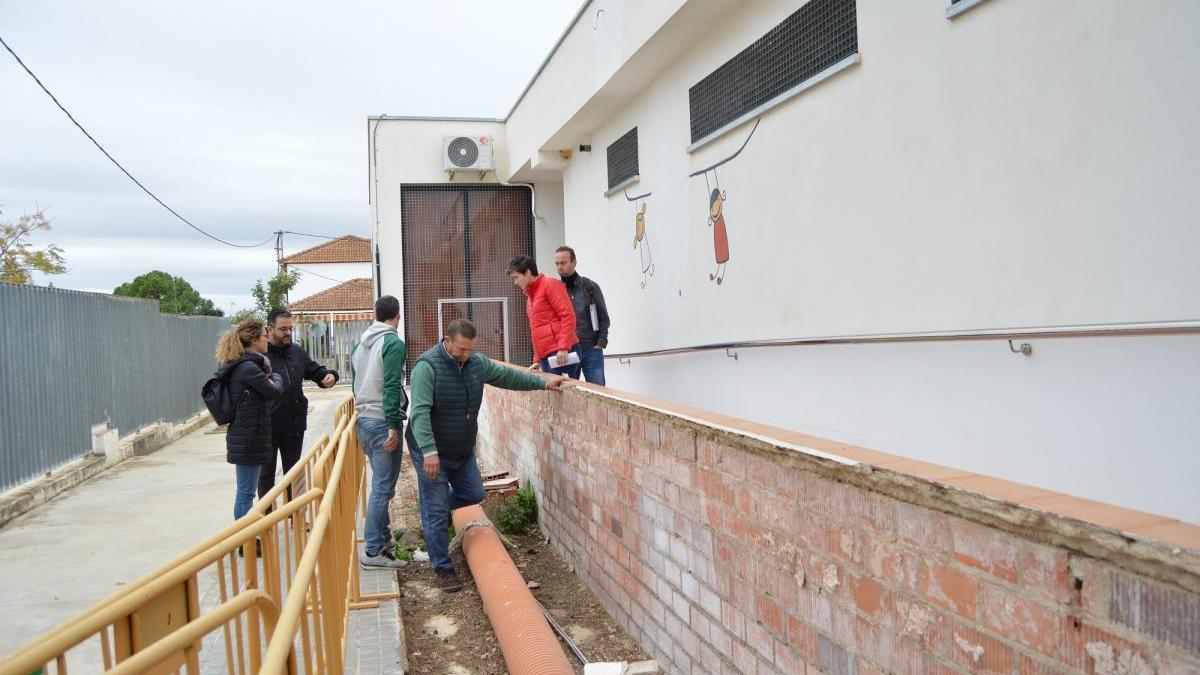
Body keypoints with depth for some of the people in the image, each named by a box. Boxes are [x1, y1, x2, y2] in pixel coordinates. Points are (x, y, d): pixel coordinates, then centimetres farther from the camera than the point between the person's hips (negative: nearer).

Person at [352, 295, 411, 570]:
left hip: (362, 420, 9)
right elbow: (392, 387, -19)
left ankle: (384, 539, 25)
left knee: (381, 484, 18)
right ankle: (373, 551, -1)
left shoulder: (361, 344, 15)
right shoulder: (393, 343, -11)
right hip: (382, 423, -9)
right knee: (383, 487, -4)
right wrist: (394, 425, -20)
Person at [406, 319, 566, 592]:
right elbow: (420, 412, -27)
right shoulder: (428, 366, -22)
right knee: (436, 512, -1)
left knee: (474, 494, 18)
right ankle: (442, 567, 13)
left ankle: (434, 509, 43)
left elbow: (507, 375, 14)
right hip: (431, 452, -7)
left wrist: (543, 382, 11)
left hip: (464, 450, 7)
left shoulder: (477, 363, 0)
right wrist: (429, 451, -33)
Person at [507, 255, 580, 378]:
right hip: (546, 357, 8)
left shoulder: (550, 285, -4)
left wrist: (563, 348, -19)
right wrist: (537, 359, 19)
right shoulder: (530, 294, 21)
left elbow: (568, 316, -13)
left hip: (562, 354, -8)